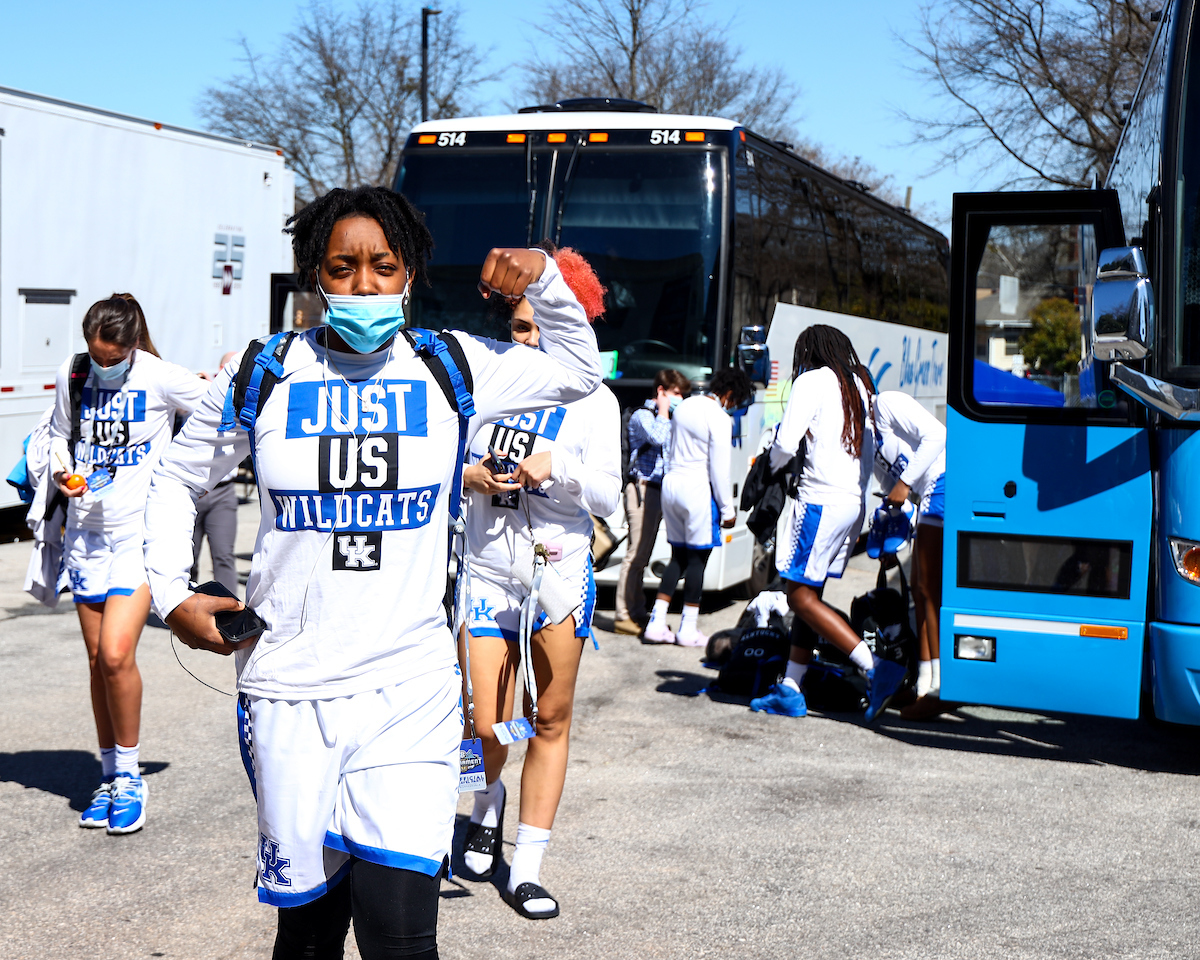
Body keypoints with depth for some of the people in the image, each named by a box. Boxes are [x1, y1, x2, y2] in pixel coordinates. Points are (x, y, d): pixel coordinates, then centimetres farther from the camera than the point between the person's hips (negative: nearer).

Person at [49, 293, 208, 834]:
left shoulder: (161, 379, -11)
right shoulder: (71, 375, 2)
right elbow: (59, 438, 15)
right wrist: (61, 474, -3)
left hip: (141, 531, -5)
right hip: (86, 530, 5)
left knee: (116, 654, -15)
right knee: (97, 660, 9)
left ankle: (129, 778, 2)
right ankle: (109, 777, 22)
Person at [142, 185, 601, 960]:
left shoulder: (452, 370, 4)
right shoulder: (264, 375, 3)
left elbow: (580, 370, 18)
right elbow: (178, 481, 17)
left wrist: (543, 279, 3)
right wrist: (172, 593, 6)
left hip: (411, 689, -1)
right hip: (287, 691, 1)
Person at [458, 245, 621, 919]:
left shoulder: (594, 401, -1)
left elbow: (609, 498, -5)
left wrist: (558, 467, -21)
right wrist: (467, 476, -9)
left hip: (561, 572, -1)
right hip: (488, 573, 1)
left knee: (552, 720, 4)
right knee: (487, 728, -2)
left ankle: (526, 868, 15)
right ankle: (489, 801, 34)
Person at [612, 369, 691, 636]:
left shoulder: (664, 418, 23)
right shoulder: (642, 416, -5)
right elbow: (657, 438, -24)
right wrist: (663, 412, -10)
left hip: (657, 491, 9)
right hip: (643, 489, -9)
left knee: (642, 556, 10)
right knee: (635, 555, -10)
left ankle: (638, 613, 13)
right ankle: (624, 616, -9)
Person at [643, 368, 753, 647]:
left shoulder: (684, 406, 11)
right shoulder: (720, 419, -13)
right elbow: (719, 470, -13)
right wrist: (728, 509, -5)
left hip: (671, 483, 7)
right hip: (698, 488, -7)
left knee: (678, 555, 13)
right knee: (698, 557, 2)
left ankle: (657, 623, 7)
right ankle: (688, 629, 7)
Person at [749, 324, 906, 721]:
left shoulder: (812, 380, -6)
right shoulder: (859, 385, 16)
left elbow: (786, 444, -12)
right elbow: (870, 451, 16)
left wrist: (775, 465, 8)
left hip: (820, 500, -8)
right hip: (854, 501, 8)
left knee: (800, 594, -6)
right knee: (808, 595, 11)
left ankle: (874, 667, -16)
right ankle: (790, 690, 10)